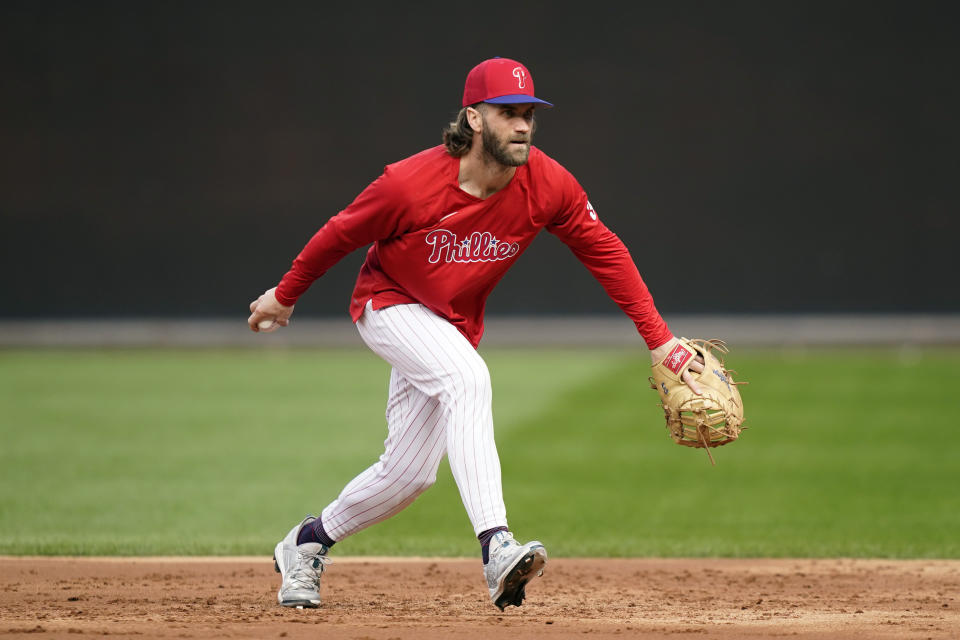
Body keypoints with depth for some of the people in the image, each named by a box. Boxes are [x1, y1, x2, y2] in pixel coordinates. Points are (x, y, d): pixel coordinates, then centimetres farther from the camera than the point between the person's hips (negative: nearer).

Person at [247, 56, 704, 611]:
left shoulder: (548, 186, -19)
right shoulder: (411, 185, -28)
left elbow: (605, 252, -9)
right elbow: (340, 235, -12)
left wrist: (659, 339, -15)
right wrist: (285, 296, 2)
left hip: (454, 325, 5)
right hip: (389, 306, -5)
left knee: (410, 473, 5)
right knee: (467, 377, -34)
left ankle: (308, 544, 31)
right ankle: (496, 549, -44)